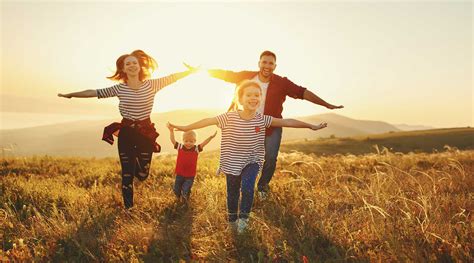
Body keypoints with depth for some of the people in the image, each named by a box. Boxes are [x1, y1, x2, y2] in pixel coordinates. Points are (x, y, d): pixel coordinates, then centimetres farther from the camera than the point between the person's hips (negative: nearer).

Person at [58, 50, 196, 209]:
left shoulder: (151, 85, -3)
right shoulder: (119, 88, -2)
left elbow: (173, 77, 0)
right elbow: (94, 92, 2)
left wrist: (193, 70, 0)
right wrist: (70, 95, 5)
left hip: (146, 132, 0)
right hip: (126, 133, 0)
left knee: (143, 174, 5)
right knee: (127, 174, 3)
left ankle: (137, 159, 41)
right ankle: (128, 208, 19)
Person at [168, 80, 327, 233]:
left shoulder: (262, 120, -11)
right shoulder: (229, 117, -15)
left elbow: (287, 122, -6)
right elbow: (208, 121, -9)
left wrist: (312, 126, -1)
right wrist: (185, 128, -6)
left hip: (252, 161, 0)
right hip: (232, 163, 0)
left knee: (247, 187, -22)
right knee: (232, 193, 13)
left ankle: (244, 217, 3)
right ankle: (233, 219, 40)